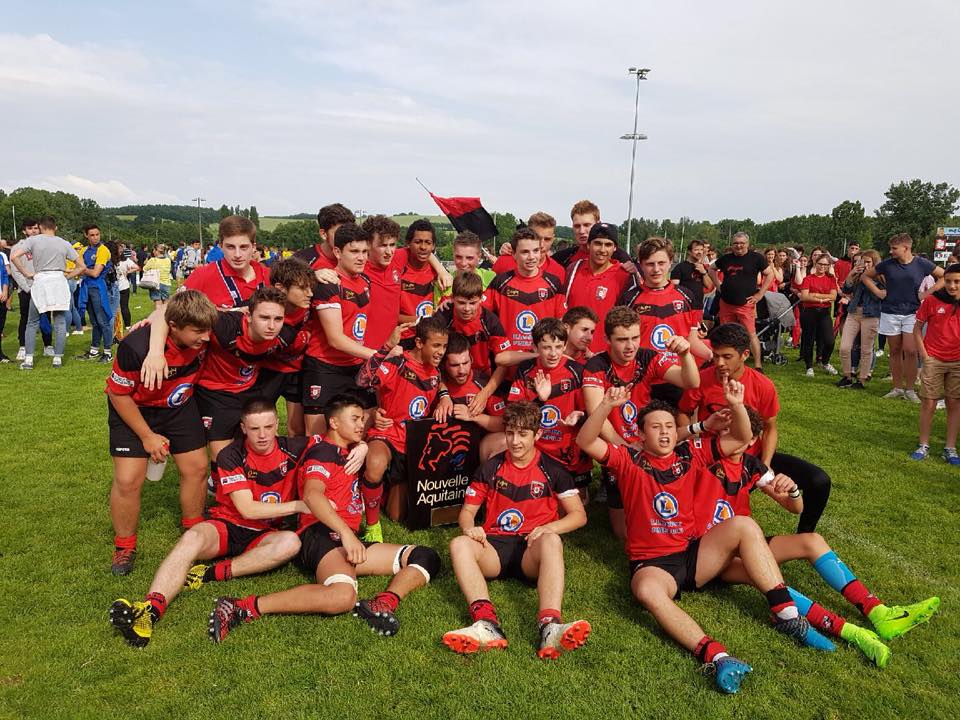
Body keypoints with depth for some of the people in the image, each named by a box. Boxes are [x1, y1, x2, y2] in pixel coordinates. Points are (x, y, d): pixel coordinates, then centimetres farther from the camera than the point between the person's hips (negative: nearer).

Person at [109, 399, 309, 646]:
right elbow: (247, 509, -18)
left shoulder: (293, 449, -5)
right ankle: (151, 608, -49)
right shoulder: (231, 456, -11)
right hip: (226, 525, -1)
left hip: (264, 534, 1)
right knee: (192, 538, -34)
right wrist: (298, 505, -18)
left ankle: (212, 573, -31)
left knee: (291, 542, -33)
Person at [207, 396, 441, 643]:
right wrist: (346, 533, -30)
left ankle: (383, 603, -33)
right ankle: (243, 608, -32)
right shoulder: (323, 451, 0)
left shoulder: (347, 453, 26)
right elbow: (311, 496, -20)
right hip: (321, 535, -9)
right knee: (342, 596, -39)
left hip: (347, 540, 9)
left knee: (426, 557, -5)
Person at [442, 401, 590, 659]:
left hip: (532, 550, -2)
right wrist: (469, 528, -10)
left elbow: (579, 515, 6)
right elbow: (467, 511, 14)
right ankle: (487, 625, -49)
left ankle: (550, 627, -55)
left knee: (551, 541, -36)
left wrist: (548, 528, -12)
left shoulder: (552, 470, 8)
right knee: (459, 544, -29)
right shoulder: (490, 468, 13)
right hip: (494, 546, 2)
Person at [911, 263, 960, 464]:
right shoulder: (932, 300, -5)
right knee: (928, 403, 2)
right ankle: (923, 445, 13)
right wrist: (924, 356, -5)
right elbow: (917, 329, 1)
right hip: (933, 360, -2)